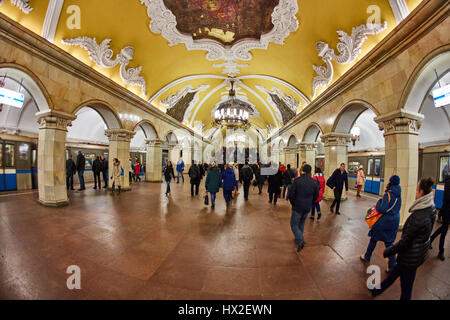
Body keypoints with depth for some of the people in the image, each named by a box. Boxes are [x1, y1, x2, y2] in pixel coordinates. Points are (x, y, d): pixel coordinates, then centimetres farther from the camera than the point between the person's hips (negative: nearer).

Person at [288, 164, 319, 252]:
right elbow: (316, 196, 6)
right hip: (307, 208, 5)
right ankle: (298, 239, 35)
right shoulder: (315, 182, -2)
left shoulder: (297, 180, -17)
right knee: (301, 224, 23)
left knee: (294, 225, 6)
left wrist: (293, 203, 4)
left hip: (297, 207, -5)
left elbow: (290, 194, -14)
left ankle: (300, 241, -7)